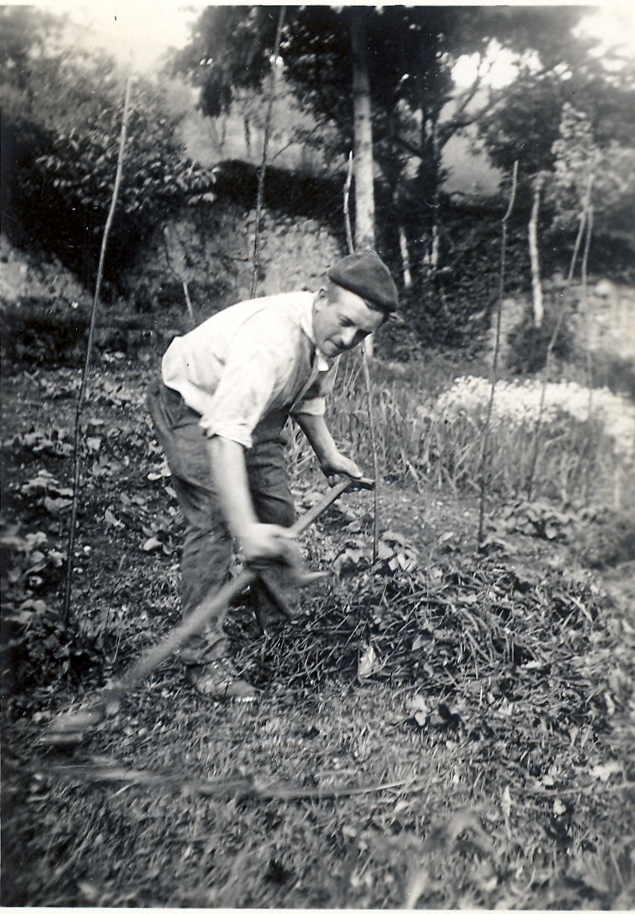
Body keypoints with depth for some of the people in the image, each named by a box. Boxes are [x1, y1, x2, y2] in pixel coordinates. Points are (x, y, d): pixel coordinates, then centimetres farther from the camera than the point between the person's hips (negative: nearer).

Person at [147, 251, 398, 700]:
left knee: (278, 512, 7)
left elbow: (308, 394, 11)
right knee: (214, 520, -20)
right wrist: (246, 529, -56)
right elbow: (224, 435, -49)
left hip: (252, 408, 8)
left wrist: (327, 452, 6)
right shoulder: (270, 341, -40)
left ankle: (271, 610, 32)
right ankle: (204, 655, -10)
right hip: (192, 406, -8)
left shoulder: (328, 332, -12)